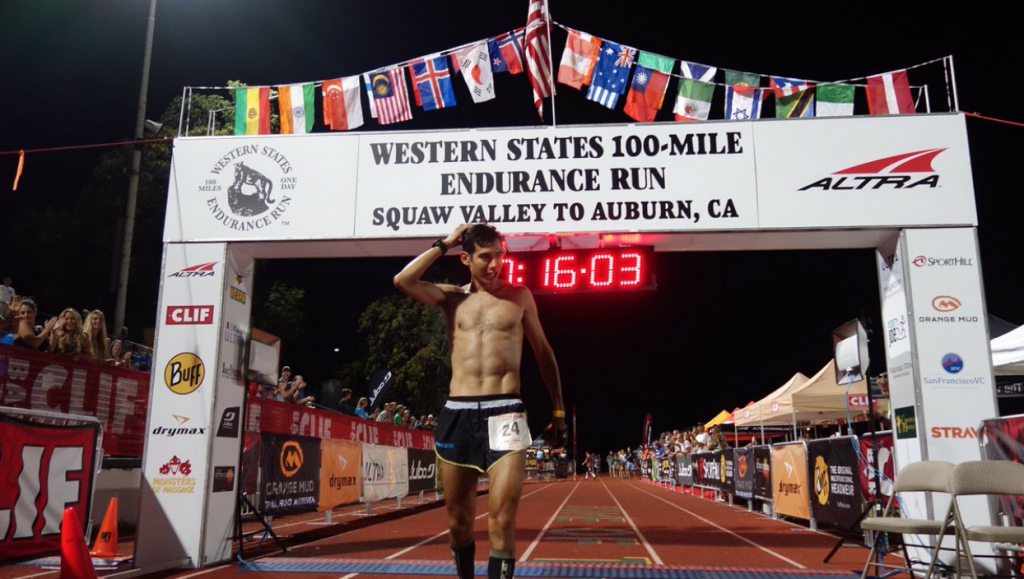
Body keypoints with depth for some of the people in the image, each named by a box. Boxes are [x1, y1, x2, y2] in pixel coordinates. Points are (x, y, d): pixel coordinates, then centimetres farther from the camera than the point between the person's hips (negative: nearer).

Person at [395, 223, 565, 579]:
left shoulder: (519, 297, 9)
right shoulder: (452, 297, 11)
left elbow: (543, 354, 14)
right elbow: (403, 281, -6)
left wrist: (558, 412, 12)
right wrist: (445, 244, 2)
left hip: (504, 413, -2)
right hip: (458, 413, 2)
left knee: (501, 521, -10)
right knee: (457, 520, 12)